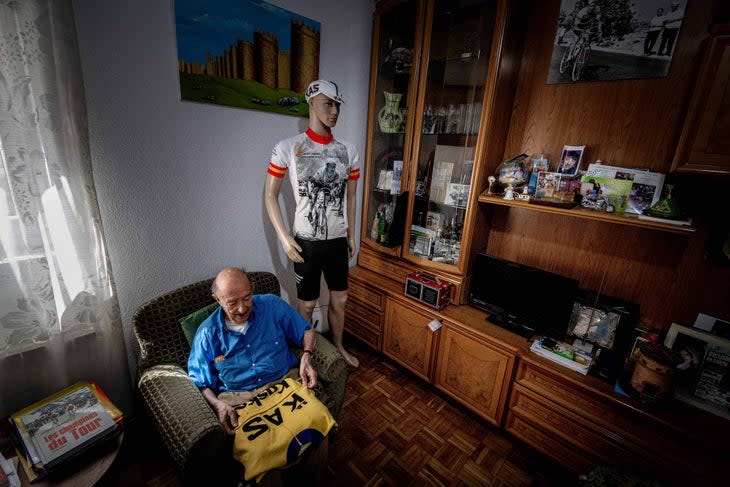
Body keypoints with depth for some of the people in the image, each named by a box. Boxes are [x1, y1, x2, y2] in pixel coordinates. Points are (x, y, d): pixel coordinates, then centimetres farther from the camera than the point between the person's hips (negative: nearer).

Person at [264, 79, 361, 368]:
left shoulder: (348, 151, 3)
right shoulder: (287, 148, -9)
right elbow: (270, 195, -4)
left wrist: (351, 236, 11)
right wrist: (284, 238, -11)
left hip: (338, 241, 4)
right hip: (306, 242, -3)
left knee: (339, 299, 18)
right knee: (306, 303, 12)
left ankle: (338, 347, 43)